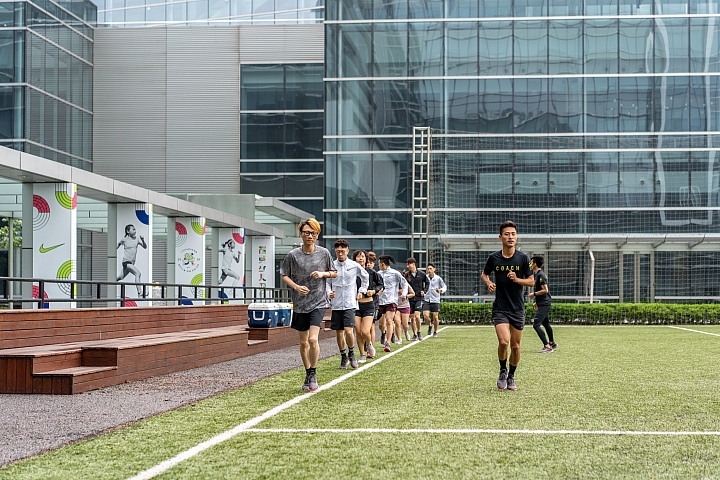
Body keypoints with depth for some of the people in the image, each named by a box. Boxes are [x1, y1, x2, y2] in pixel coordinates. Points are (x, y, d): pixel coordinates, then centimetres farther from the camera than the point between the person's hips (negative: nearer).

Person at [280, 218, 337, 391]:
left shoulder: (324, 253, 0)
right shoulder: (293, 255, -3)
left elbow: (334, 273, 11)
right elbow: (284, 275, 6)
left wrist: (323, 274, -10)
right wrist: (296, 287, -11)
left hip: (318, 302, -1)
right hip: (300, 304, 2)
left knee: (313, 339, -17)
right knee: (303, 342, 9)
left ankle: (313, 374, 0)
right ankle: (308, 376, 25)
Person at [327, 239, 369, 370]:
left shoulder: (354, 266, 1)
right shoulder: (331, 266, 1)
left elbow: (365, 277, 20)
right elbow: (327, 283, 9)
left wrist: (362, 291, 15)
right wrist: (328, 292, -10)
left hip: (350, 304, -2)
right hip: (336, 304, 2)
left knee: (349, 331, -14)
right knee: (339, 333, 5)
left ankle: (351, 353, 10)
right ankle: (343, 357, 22)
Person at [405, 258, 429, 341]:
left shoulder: (421, 274, -1)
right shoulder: (407, 275, 0)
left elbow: (427, 283, 12)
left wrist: (424, 291, -1)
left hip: (419, 298, -2)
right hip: (410, 299, 2)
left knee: (417, 315, -15)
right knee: (412, 318, 5)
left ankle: (419, 332, 5)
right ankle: (415, 334, 18)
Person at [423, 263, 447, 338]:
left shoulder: (438, 278, -4)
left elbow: (445, 287, 1)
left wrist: (440, 290, -18)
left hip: (435, 300, -1)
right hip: (426, 300, 1)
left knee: (435, 317, -1)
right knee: (425, 316, -13)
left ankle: (435, 332, 20)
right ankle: (430, 326, 19)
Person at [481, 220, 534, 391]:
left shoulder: (523, 258, -3)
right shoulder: (494, 258, -1)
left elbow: (531, 281, 1)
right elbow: (484, 274, 17)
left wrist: (517, 279, -18)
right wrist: (488, 283, -4)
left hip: (518, 309, 1)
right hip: (500, 308, -1)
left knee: (515, 346, 6)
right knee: (503, 341, -18)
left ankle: (511, 377, 27)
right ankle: (502, 371, 8)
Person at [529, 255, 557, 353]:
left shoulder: (541, 275, -18)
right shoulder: (536, 274, 13)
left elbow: (545, 290, -23)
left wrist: (534, 294, -14)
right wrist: (536, 302, 23)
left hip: (544, 304, -11)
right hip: (542, 303, 11)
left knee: (536, 325, -15)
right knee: (546, 323, 24)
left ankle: (547, 347, -15)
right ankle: (552, 343, 40)